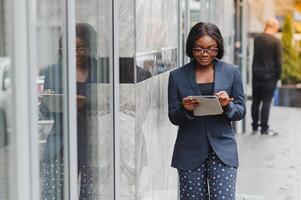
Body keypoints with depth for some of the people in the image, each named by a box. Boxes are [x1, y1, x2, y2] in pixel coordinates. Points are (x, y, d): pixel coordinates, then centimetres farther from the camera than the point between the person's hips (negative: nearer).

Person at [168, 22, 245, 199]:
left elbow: (241, 112, 6)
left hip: (222, 150, -1)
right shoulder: (178, 76, 3)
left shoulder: (232, 72, 3)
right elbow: (173, 117, 4)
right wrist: (185, 109, -18)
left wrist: (227, 105, -16)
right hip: (190, 151, 1)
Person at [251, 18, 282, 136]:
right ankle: (264, 128, 2)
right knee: (266, 102, 1)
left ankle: (255, 127, 15)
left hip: (256, 74, 5)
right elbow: (278, 61, -8)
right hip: (269, 76, -4)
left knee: (255, 101, 10)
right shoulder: (276, 41, -11)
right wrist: (278, 76, -1)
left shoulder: (257, 39, 4)